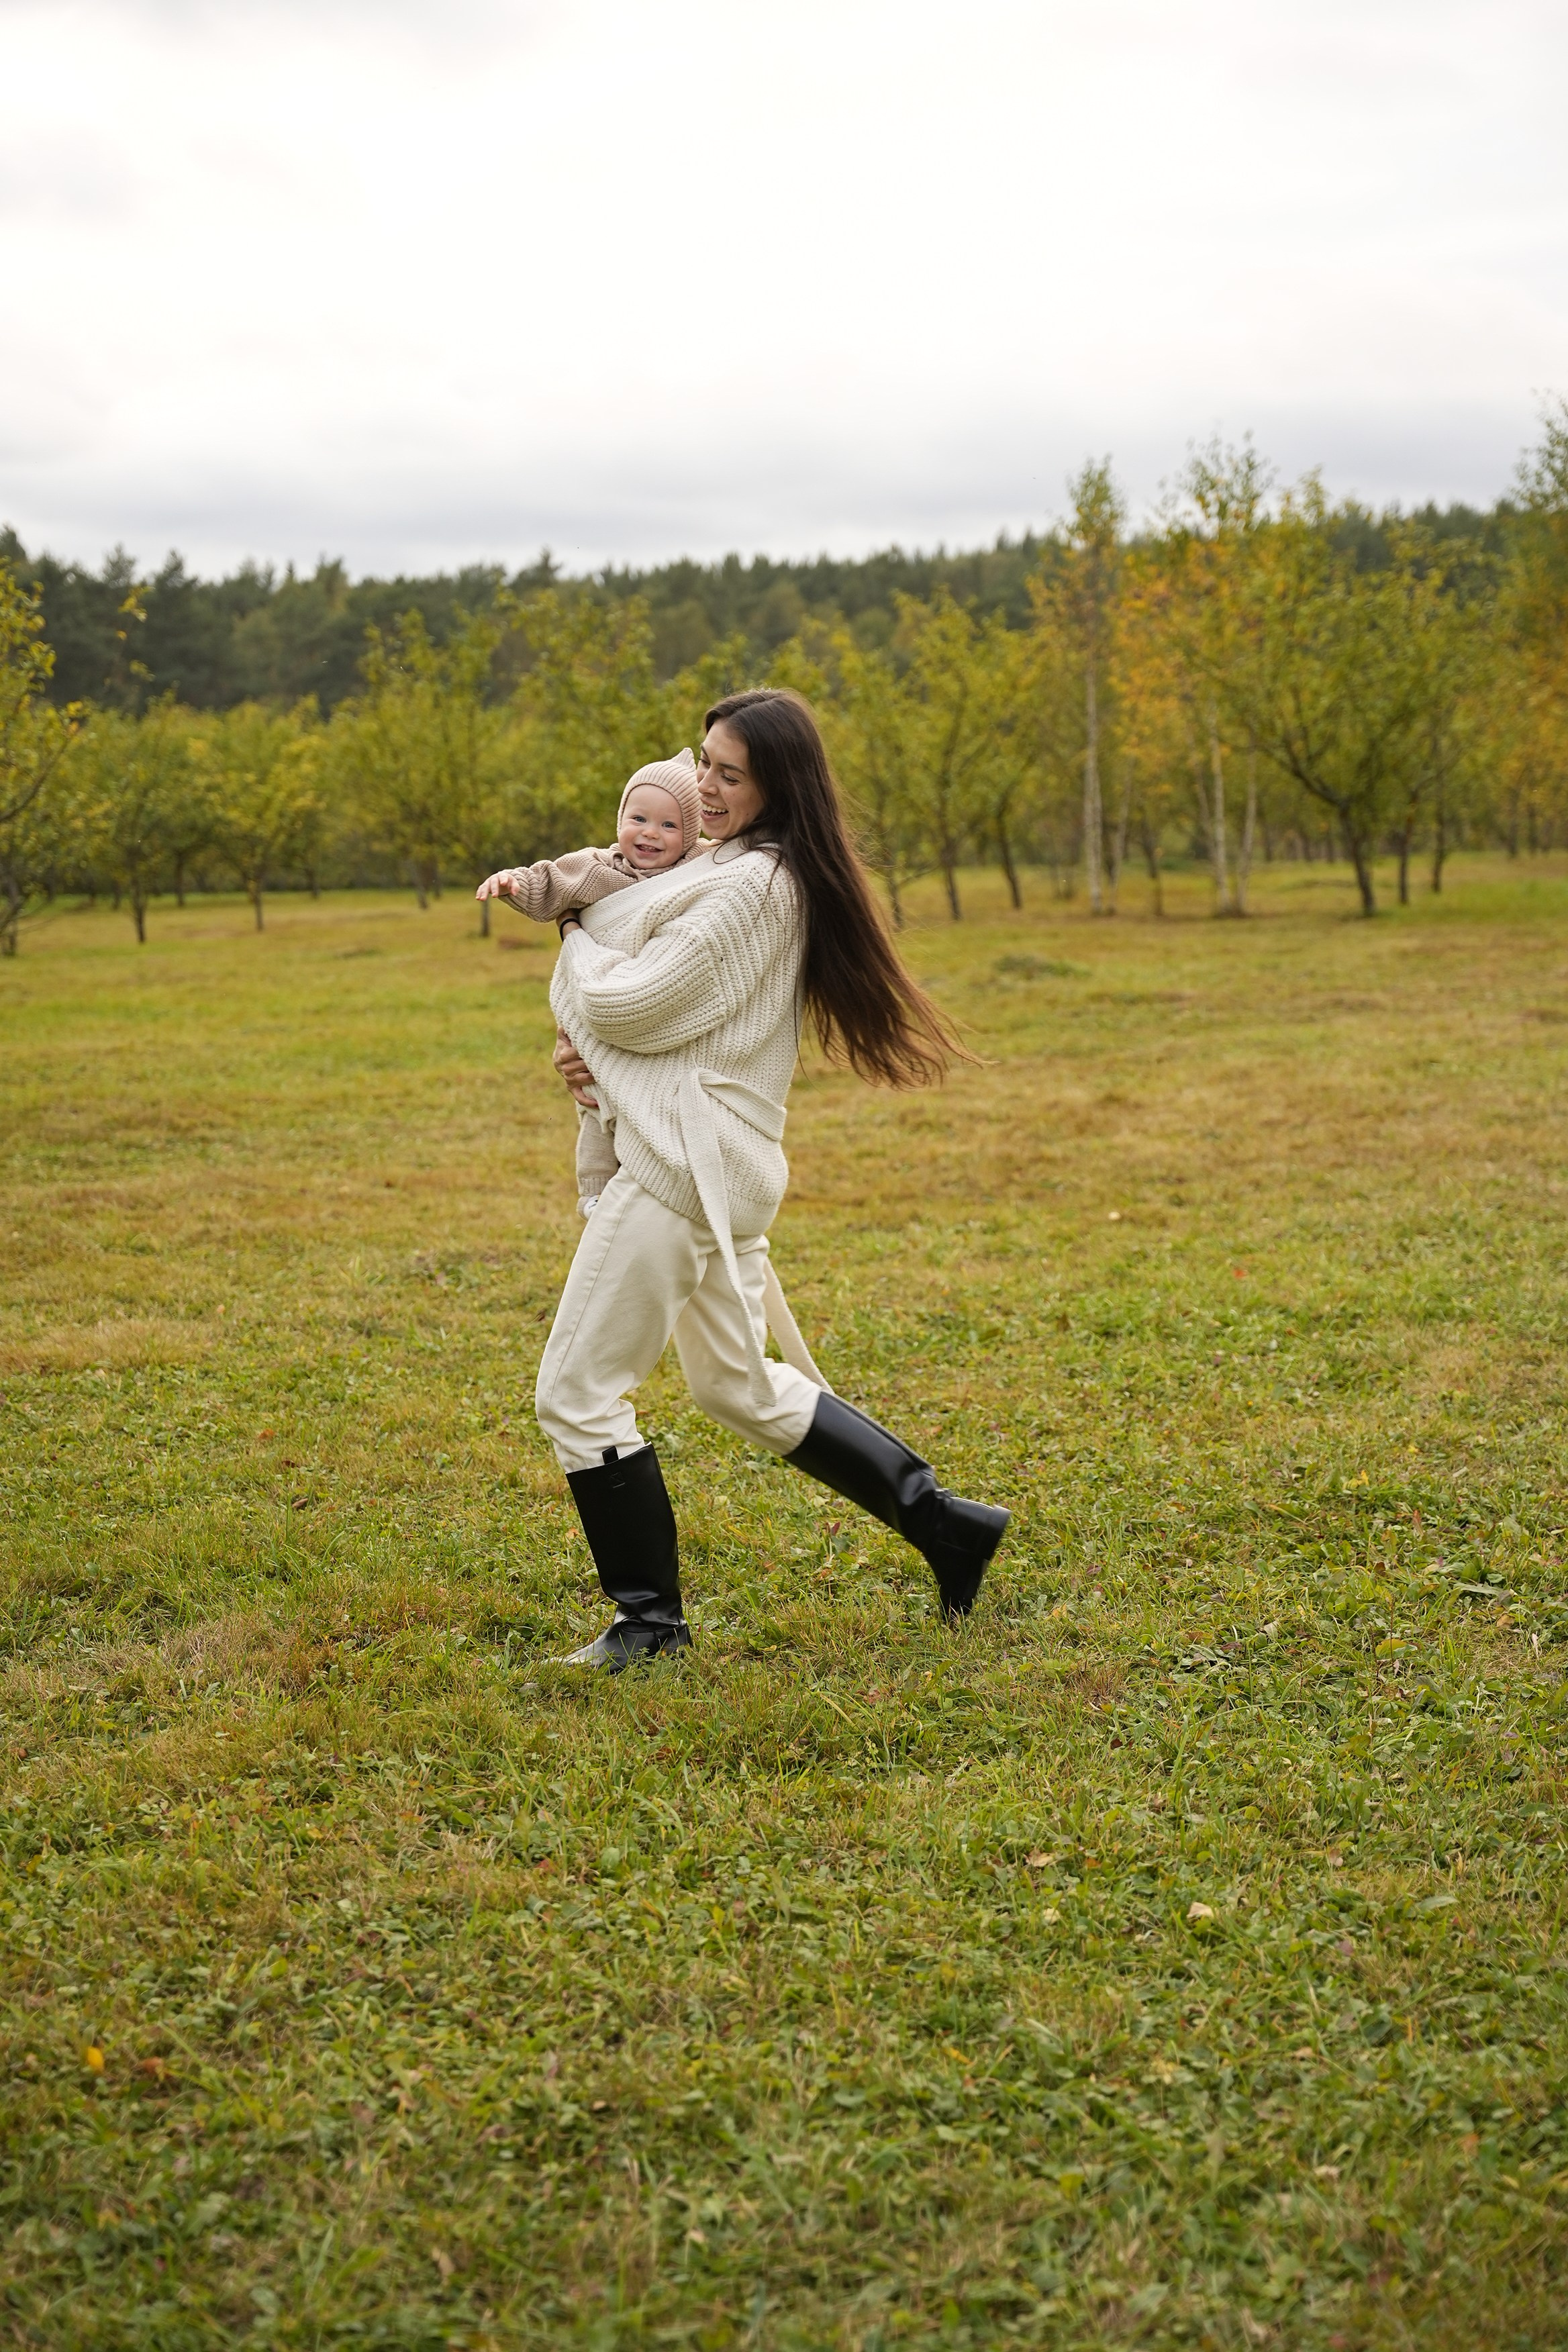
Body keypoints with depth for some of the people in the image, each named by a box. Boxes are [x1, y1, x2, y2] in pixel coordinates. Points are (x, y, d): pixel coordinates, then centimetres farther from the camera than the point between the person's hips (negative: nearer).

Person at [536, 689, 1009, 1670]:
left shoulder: (753, 883, -17)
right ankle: (942, 1521, 22)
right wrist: (598, 1045, 1)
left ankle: (650, 1619, 10)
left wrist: (579, 942, 4)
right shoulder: (754, 871, 15)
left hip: (686, 1165, -11)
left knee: (578, 1391, -1)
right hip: (720, 1163, 11)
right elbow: (675, 1004, 21)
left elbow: (636, 1001, -17)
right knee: (737, 1383, 21)